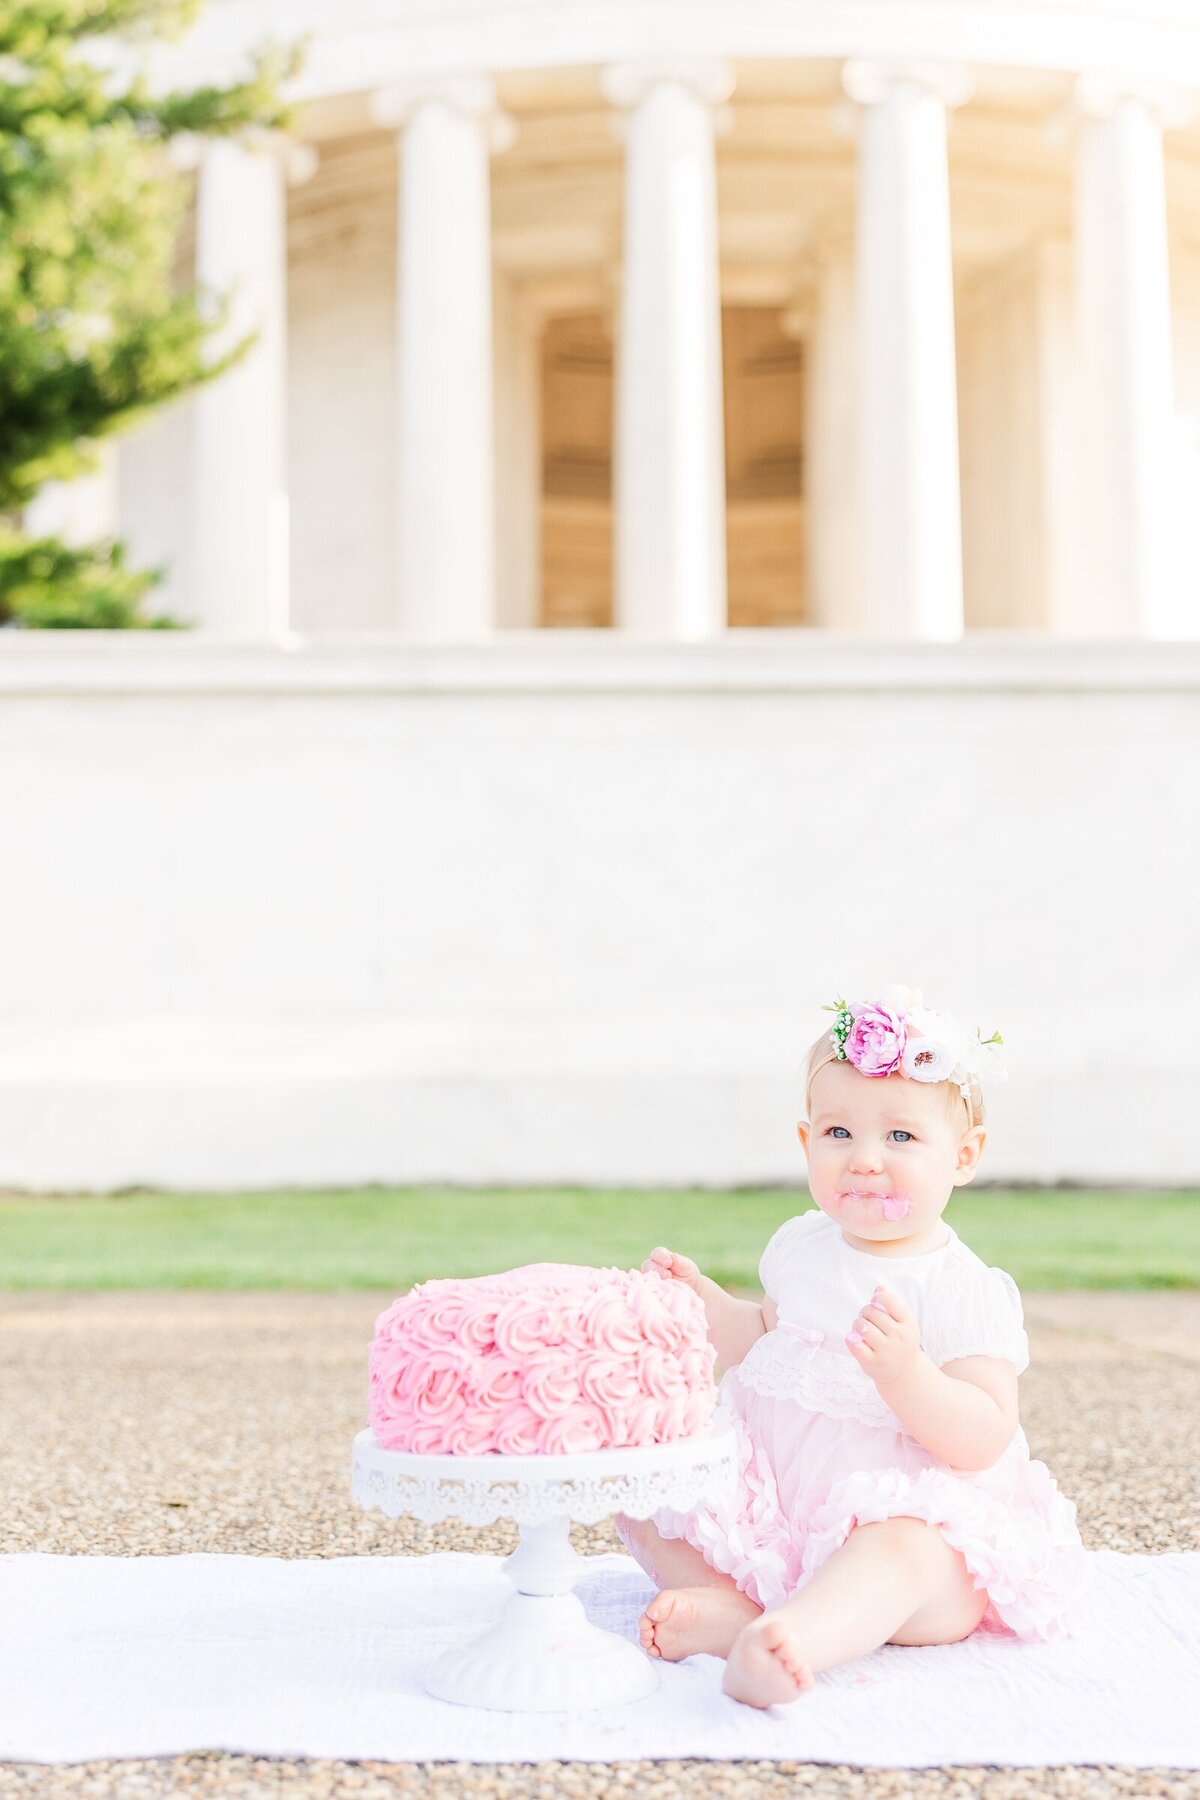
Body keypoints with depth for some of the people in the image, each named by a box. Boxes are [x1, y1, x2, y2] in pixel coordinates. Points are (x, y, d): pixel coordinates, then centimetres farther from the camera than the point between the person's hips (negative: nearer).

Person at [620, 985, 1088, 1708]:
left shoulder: (967, 1294, -12)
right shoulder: (803, 1248, 8)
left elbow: (985, 1440, -20)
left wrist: (906, 1373, -36)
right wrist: (702, 1300, 9)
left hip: (909, 1516, -7)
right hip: (778, 1501, 8)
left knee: (903, 1549, -40)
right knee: (643, 1505, -3)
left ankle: (796, 1637, -66)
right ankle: (740, 1611, -27)